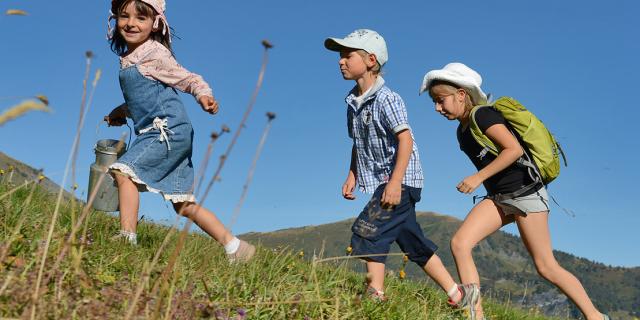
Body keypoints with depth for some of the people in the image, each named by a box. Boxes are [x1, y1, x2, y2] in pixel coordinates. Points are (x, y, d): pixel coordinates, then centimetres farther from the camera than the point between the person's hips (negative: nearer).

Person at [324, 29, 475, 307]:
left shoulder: (386, 99, -14)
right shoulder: (353, 102, 10)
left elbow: (405, 139, -21)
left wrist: (395, 182, -27)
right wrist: (352, 176, 8)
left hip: (400, 180, -9)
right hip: (380, 181, 9)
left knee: (367, 229, -17)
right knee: (413, 243, 12)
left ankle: (376, 293, -12)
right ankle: (456, 295, 20)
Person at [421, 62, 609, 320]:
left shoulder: (482, 115, -15)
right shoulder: (462, 130, 12)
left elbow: (514, 149, -25)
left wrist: (478, 178, -24)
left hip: (525, 192, -8)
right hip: (498, 197, 8)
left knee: (546, 267, -3)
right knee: (459, 243, -12)